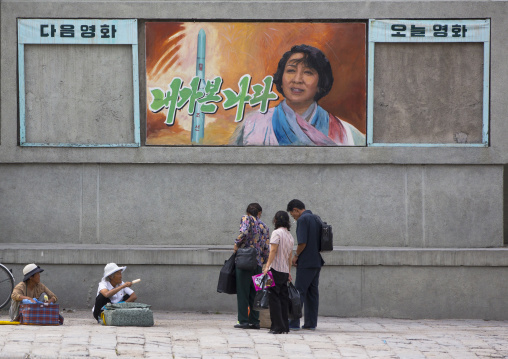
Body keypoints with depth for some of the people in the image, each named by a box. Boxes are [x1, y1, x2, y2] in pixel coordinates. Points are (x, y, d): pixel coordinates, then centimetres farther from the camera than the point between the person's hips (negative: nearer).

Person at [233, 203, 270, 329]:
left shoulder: (246, 219, 1)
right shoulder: (265, 227, 16)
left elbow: (244, 233, -20)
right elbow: (265, 249, 14)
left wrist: (236, 244, -5)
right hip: (258, 264, 5)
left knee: (243, 292, -2)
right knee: (254, 293, 10)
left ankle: (243, 321, -5)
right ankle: (254, 321, 8)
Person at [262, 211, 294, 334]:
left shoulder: (277, 233, -8)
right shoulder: (290, 236, 14)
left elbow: (273, 251, -15)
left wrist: (267, 266, -17)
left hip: (276, 269, -7)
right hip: (285, 271, 7)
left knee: (274, 297, -6)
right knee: (283, 298, 10)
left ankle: (277, 326, -11)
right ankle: (285, 326, 10)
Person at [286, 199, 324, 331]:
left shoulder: (302, 220, -11)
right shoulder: (316, 218, 14)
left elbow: (302, 242, -20)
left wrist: (296, 255, -5)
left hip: (306, 263, -8)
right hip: (317, 261, 8)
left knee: (299, 291, -7)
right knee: (313, 292, 10)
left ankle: (294, 323, -8)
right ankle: (311, 323, 12)